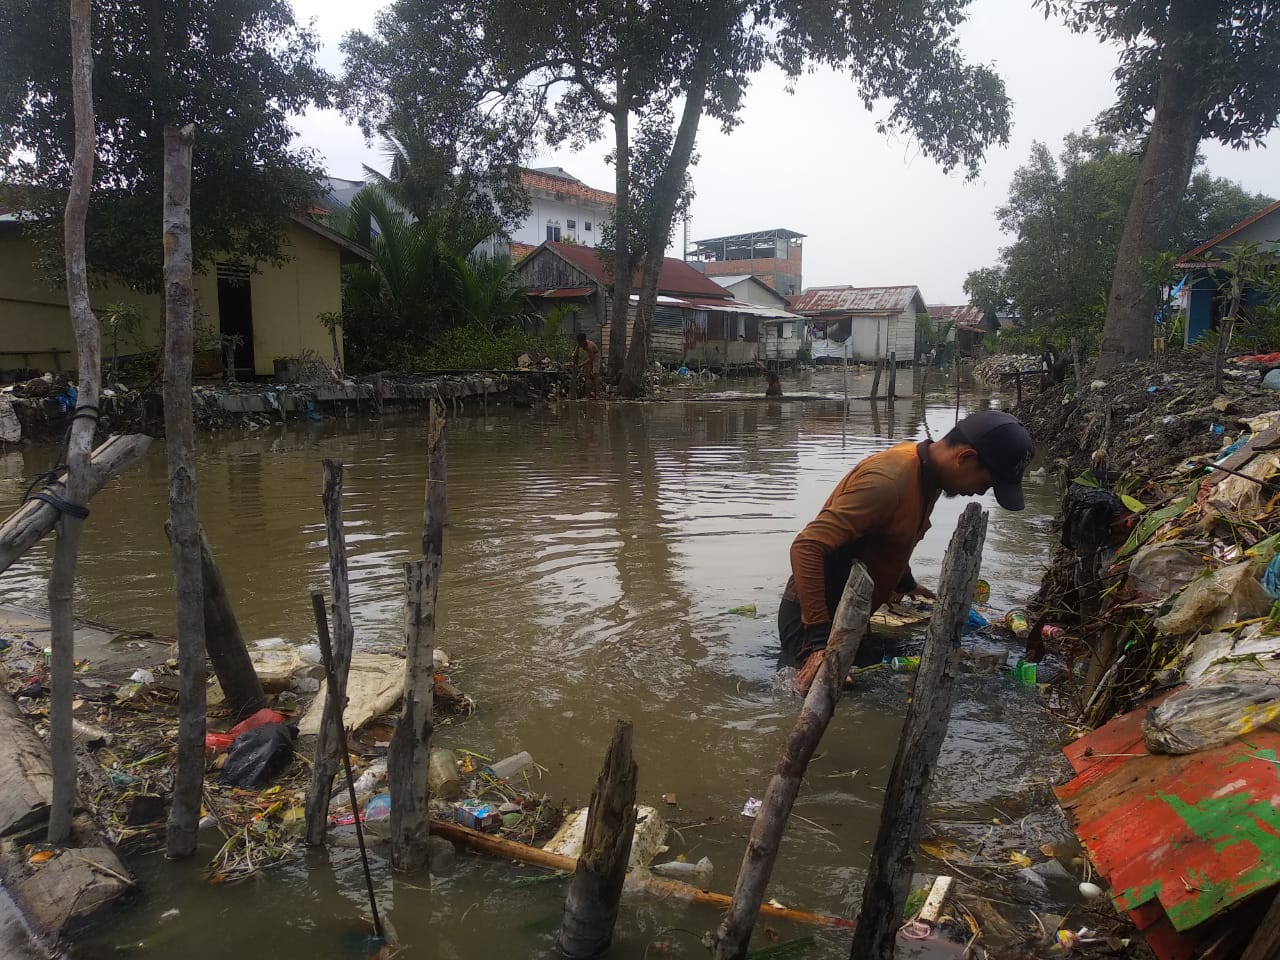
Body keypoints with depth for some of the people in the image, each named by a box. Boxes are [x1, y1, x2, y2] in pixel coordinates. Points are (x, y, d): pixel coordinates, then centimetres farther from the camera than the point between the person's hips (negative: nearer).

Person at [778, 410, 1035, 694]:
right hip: (814, 618, -10)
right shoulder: (887, 480, -27)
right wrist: (818, 642, -35)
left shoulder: (926, 472, 4)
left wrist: (906, 586, 32)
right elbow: (807, 548, -32)